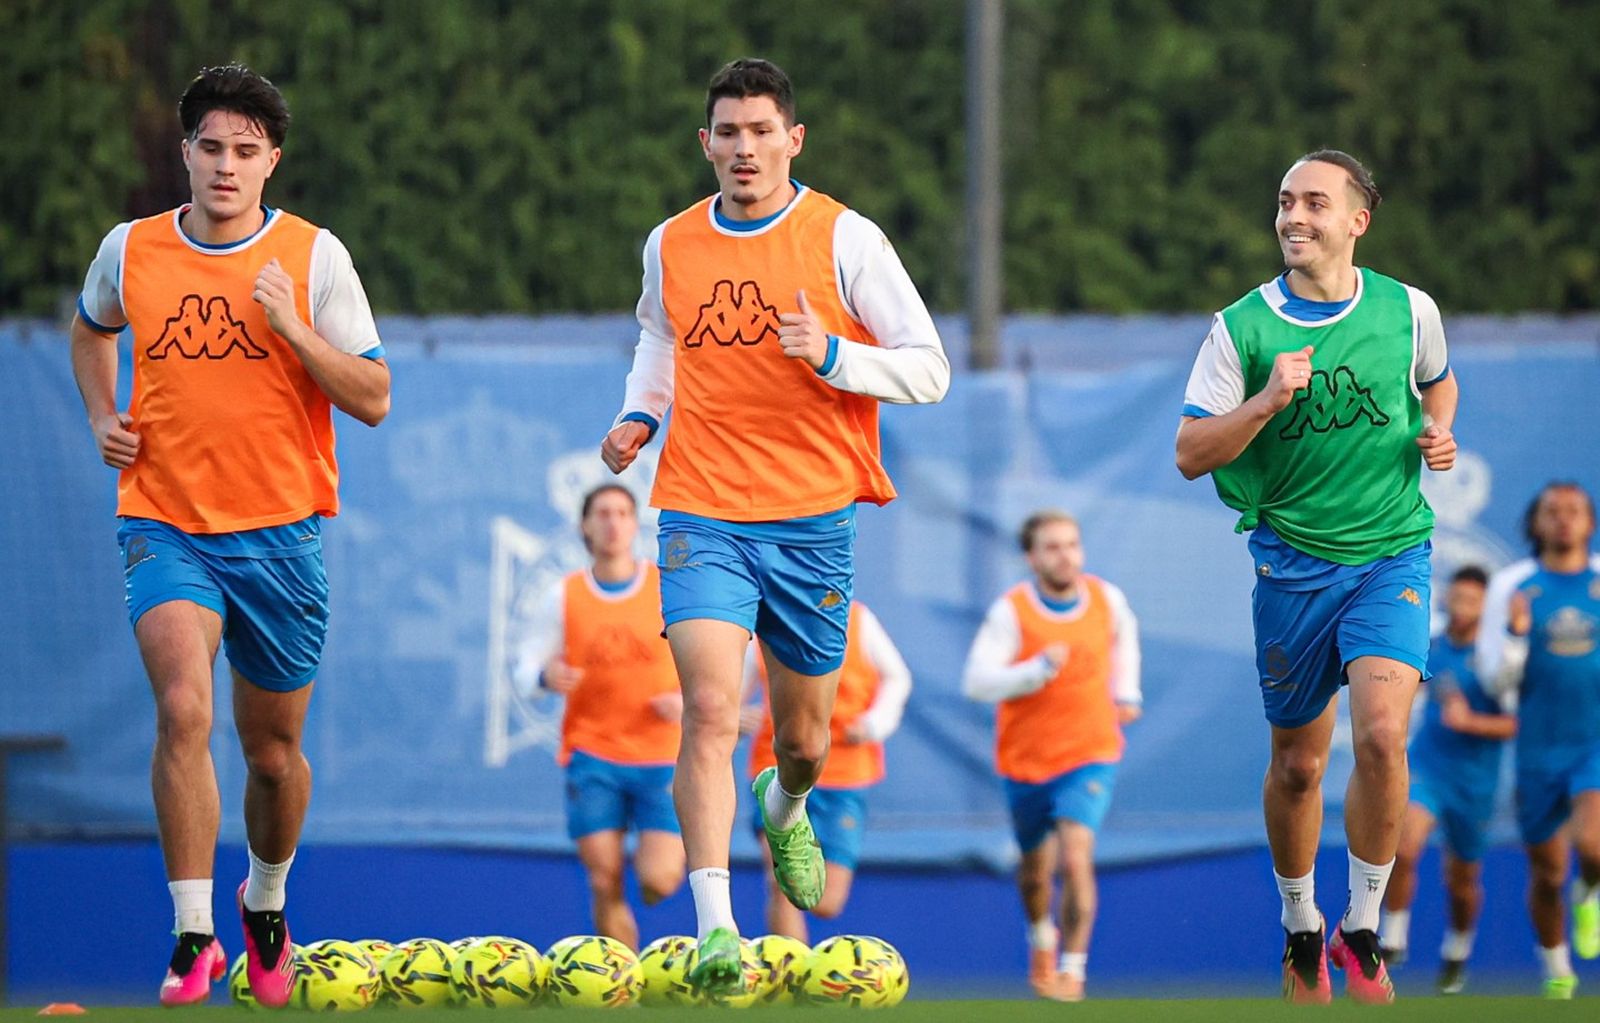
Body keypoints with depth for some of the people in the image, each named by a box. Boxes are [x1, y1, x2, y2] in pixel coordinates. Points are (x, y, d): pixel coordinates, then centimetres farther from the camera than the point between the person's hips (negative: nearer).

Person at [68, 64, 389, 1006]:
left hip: (279, 530, 0)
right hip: (165, 525, 0)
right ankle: (194, 939, -20)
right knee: (185, 707, -23)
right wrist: (104, 418, 10)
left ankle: (267, 902, 40)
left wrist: (292, 327, -18)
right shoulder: (131, 251, 2)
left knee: (274, 751, 10)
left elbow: (374, 400, -6)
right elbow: (92, 329, 26)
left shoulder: (313, 256, -4)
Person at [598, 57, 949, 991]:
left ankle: (787, 808, 50)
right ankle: (716, 929, -22)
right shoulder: (671, 247, 6)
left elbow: (929, 368, -4)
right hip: (702, 517, 1)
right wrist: (639, 416, 8)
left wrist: (832, 355, -20)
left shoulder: (845, 240, -4)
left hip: (812, 519, 0)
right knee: (710, 710, -18)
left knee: (804, 733, 13)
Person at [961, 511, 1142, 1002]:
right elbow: (976, 682, -25)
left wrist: (1125, 692, 10)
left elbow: (1125, 634, 21)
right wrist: (1039, 669, -37)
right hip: (1026, 759, 0)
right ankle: (1042, 937, 49)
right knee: (1036, 871, 17)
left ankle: (1072, 970, -11)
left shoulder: (1106, 599, -5)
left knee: (1075, 860, -20)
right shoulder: (1011, 611, -16)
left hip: (1090, 756, 0)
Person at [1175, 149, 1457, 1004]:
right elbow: (1190, 454, -7)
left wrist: (1437, 435, 1)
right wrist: (1267, 402, -22)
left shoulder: (1407, 310, -1)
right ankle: (1301, 930, 32)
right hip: (1293, 560, 1)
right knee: (1297, 763, 9)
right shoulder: (1242, 326, -5)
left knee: (1380, 733, -20)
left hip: (1392, 554, 0)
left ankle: (1362, 932, -4)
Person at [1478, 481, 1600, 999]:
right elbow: (1497, 680, -3)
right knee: (1546, 874, 9)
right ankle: (1557, 973, 33)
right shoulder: (1511, 586, -2)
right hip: (1540, 748, 1)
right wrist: (1514, 634, -20)